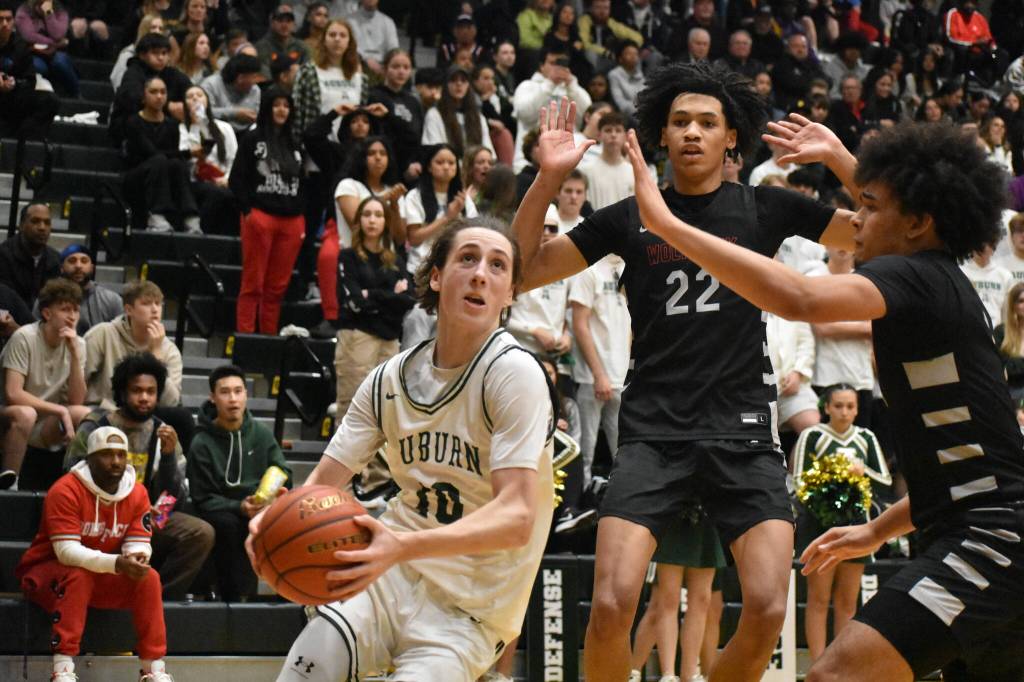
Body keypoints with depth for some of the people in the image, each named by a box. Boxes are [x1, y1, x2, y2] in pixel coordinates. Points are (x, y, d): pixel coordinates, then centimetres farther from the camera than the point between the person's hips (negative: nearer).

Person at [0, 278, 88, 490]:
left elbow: (77, 401, -8)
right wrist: (60, 411, -21)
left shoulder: (77, 344, 0)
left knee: (86, 415, -23)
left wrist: (75, 354, -17)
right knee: (25, 414, -38)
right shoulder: (24, 338, -15)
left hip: (47, 426, 5)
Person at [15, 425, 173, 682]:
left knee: (148, 577, -18)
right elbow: (66, 551, -30)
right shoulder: (66, 490, -22)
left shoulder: (137, 493, -3)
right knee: (78, 577, -36)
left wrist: (137, 557, -32)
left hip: (103, 577, 5)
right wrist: (116, 563, -42)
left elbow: (139, 544, -6)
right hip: (46, 572, -5)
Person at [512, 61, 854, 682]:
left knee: (767, 608, -14)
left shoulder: (766, 209, 6)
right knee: (612, 603, -17)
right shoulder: (629, 218, 6)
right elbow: (523, 272, 6)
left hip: (744, 431, 0)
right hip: (654, 431, 0)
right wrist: (548, 178, -7)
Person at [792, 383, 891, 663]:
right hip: (818, 523, -4)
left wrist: (863, 471, -11)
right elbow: (799, 480, -6)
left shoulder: (866, 438, 11)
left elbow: (886, 482, 7)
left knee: (848, 601, 6)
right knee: (819, 598, -5)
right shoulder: (812, 436, 0)